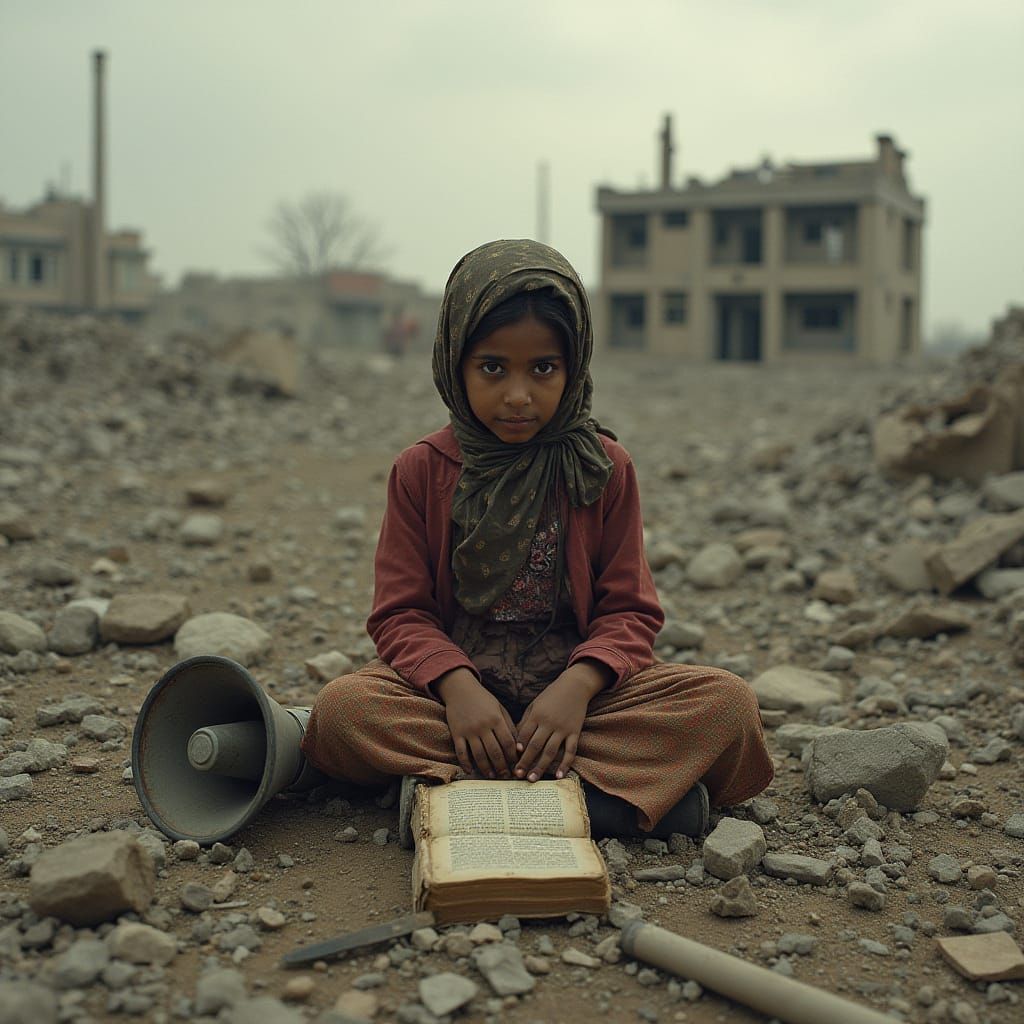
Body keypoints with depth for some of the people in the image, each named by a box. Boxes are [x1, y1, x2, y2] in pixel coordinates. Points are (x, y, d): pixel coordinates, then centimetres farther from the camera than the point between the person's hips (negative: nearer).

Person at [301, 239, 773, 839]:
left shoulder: (605, 468, 1)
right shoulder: (422, 470, 1)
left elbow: (629, 609, -1)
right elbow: (402, 612, -2)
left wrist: (577, 686, -22)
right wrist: (456, 687, -23)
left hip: (574, 686, 1)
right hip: (460, 690, 0)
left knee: (730, 704, -23)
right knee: (342, 707, -31)